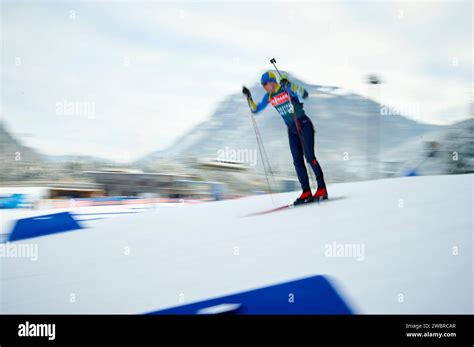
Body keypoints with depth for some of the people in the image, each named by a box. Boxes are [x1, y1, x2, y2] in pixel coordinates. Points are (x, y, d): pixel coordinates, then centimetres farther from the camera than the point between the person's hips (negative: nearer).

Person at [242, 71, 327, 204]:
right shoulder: (268, 97, 3)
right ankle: (306, 192, -1)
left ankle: (322, 189, -9)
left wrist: (288, 85, -39)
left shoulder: (287, 88, -15)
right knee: (297, 160, -1)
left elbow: (304, 94, -31)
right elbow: (255, 109, 12)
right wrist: (248, 97, -1)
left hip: (304, 124, -6)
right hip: (292, 129, 6)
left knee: (309, 156, -14)